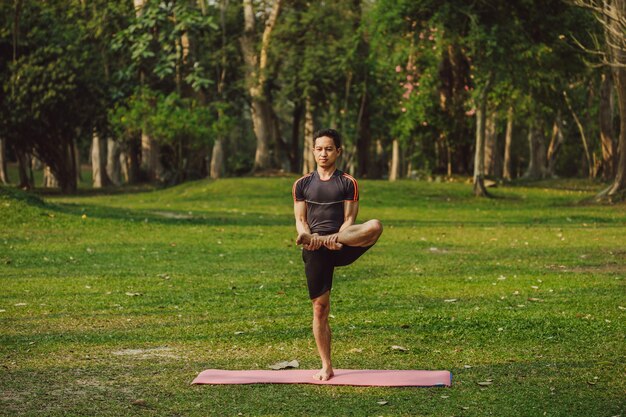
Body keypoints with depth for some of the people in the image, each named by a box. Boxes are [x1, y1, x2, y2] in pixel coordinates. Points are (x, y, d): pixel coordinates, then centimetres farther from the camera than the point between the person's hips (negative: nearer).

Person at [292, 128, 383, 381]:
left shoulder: (348, 183, 7)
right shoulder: (302, 185, 12)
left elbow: (349, 218, 0)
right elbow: (300, 220, 7)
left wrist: (336, 238, -20)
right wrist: (307, 236, -16)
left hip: (342, 244, -1)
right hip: (316, 251, 1)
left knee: (375, 227, -31)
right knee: (320, 308, 1)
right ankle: (326, 367, 10)